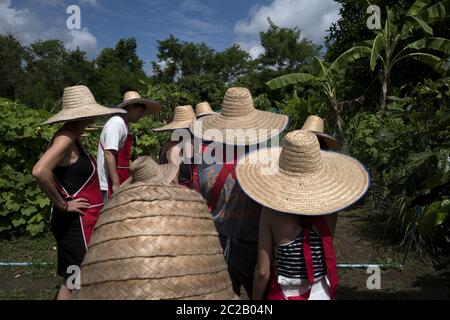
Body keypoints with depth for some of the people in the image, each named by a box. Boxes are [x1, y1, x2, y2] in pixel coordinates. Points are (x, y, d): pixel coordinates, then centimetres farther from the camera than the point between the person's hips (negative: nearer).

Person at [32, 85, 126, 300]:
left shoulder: (74, 136, 11)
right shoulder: (66, 137, -18)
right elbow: (40, 171, -32)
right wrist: (62, 205, -22)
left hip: (82, 220, 10)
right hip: (75, 222, -10)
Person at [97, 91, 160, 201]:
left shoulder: (124, 126, 17)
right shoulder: (116, 123, -12)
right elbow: (108, 154, -20)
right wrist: (116, 184, -21)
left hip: (120, 184, 9)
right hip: (111, 185, -9)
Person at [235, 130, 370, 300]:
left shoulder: (271, 213, -22)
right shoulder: (329, 210, -15)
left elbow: (262, 271, -17)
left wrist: (255, 298, 0)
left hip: (283, 294, -2)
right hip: (321, 293, 2)